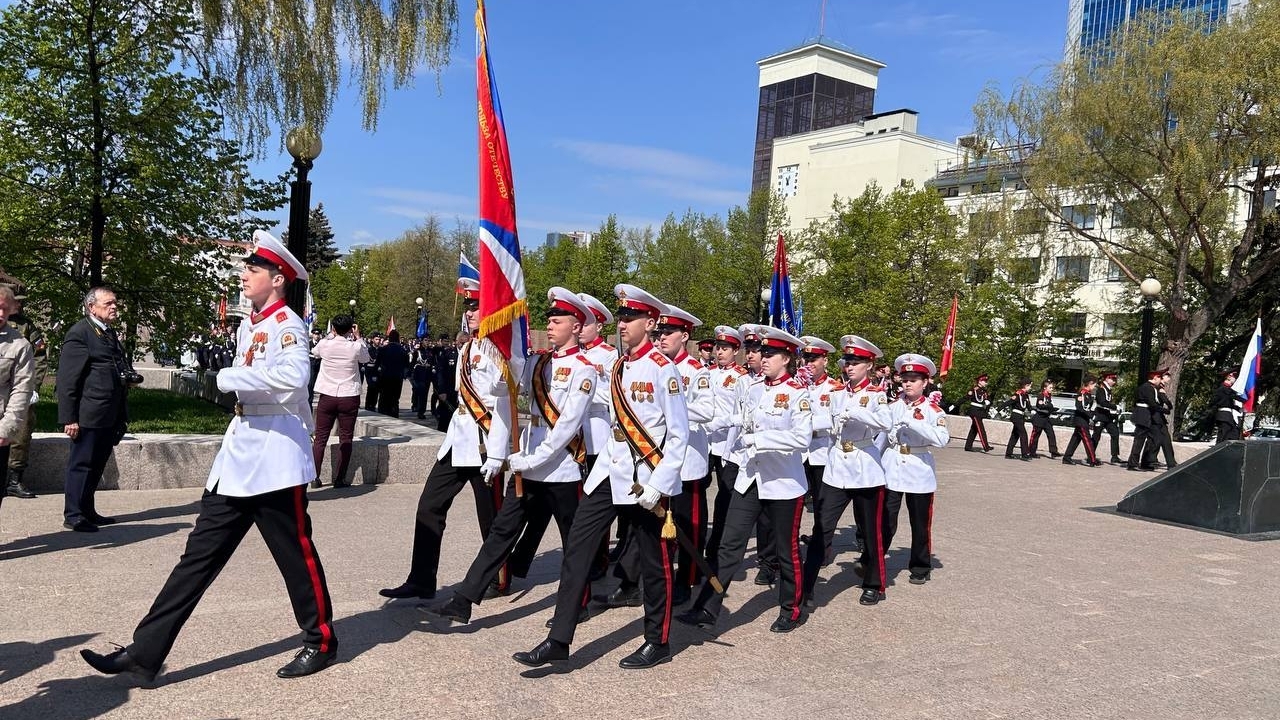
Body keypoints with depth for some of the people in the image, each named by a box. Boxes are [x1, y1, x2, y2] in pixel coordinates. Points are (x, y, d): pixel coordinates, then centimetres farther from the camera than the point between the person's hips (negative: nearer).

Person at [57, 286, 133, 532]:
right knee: (82, 464, 1)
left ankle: (87, 511, 26)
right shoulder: (79, 333, -10)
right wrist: (69, 418, -17)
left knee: (96, 465, 16)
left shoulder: (110, 333, 18)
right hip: (89, 416, -9)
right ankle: (73, 516, 9)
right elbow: (67, 379, -14)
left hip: (108, 417, 9)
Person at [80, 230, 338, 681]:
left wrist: (229, 377, -25)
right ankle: (144, 653, 12)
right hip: (237, 459, 9)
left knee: (295, 555, 4)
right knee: (201, 553, 8)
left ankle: (321, 642, 22)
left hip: (275, 462, -9)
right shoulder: (249, 326, 13)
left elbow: (292, 376, -34)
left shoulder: (287, 325, -14)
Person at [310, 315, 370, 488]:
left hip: (327, 396, 2)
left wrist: (332, 335, 17)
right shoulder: (355, 347, -11)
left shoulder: (325, 344, -6)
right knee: (346, 438, 5)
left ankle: (314, 477, 9)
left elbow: (315, 352, 17)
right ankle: (339, 479, 5)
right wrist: (358, 337, 10)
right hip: (349, 397, -1)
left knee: (321, 437, 9)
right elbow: (366, 358, 10)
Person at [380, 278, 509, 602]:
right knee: (430, 507, 5)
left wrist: (496, 455, -20)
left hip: (484, 443, -8)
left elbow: (503, 406, -17)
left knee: (491, 517, 5)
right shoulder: (466, 349, 14)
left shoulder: (498, 350, -12)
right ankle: (420, 582, 11)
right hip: (456, 440, 8)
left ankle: (500, 578, 24)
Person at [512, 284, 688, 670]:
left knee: (653, 561, 7)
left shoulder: (663, 369, -11)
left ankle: (658, 642, 24)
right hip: (610, 471, 7)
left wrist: (657, 485, -17)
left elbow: (679, 434, -13)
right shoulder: (618, 366, 9)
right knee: (577, 547, 0)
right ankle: (559, 639, 6)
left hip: (647, 478, -7)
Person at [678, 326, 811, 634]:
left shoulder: (798, 391, -11)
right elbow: (738, 423, 12)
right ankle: (707, 609, 7)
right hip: (750, 478, 5)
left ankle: (793, 610, 28)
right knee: (730, 545, 3)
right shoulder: (754, 388, 7)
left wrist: (759, 438, -24)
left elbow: (802, 438, -23)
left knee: (787, 548, 9)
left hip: (784, 482, -5)